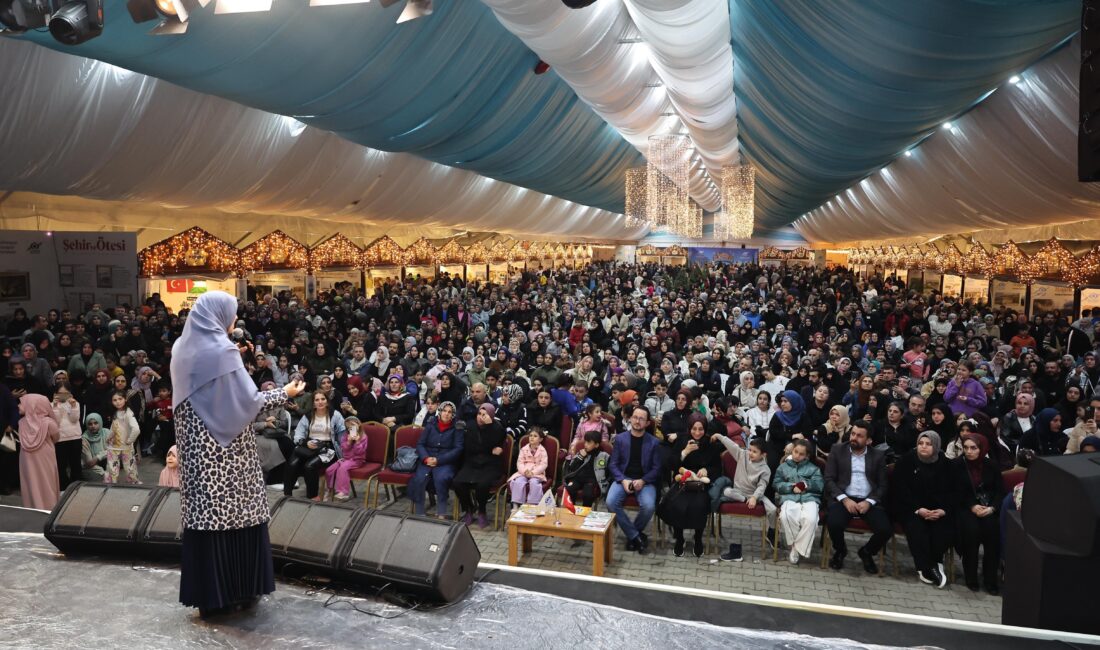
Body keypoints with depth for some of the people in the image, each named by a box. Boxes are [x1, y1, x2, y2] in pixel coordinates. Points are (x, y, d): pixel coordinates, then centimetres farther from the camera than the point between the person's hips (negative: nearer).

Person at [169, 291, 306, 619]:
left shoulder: (182, 347, 7)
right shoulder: (222, 350, -16)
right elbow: (246, 401, -17)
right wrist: (285, 393, -5)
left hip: (195, 447, 7)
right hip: (225, 448, -7)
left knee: (205, 515, 10)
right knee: (236, 514, 5)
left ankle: (209, 594, 18)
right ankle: (239, 589, 14)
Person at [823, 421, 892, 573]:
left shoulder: (878, 455, 10)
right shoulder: (837, 451, 6)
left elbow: (883, 485, 5)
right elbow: (829, 480, 0)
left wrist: (869, 502, -12)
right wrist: (844, 499, -15)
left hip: (868, 500, 2)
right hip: (843, 498, -1)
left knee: (886, 530, -23)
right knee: (834, 524, -31)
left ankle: (867, 552, 12)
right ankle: (840, 551, 6)